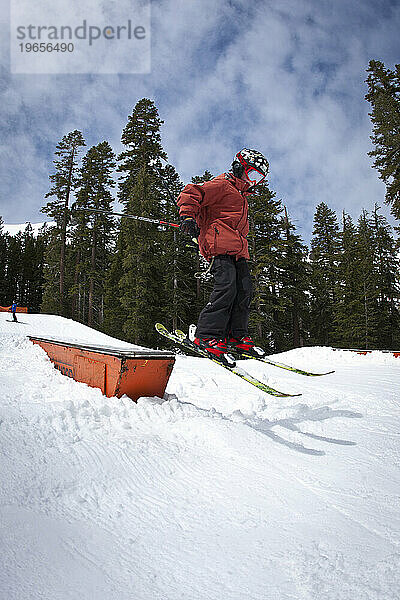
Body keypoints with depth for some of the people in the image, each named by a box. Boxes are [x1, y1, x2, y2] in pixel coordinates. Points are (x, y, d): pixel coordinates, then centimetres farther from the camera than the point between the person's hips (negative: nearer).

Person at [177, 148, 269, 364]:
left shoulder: (241, 197, 34)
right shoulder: (222, 185, 4)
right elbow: (190, 193, -7)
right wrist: (188, 216, -21)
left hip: (237, 250, 9)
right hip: (219, 247, -9)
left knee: (244, 290, -2)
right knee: (226, 286, -22)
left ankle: (236, 336, 4)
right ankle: (207, 335, -19)